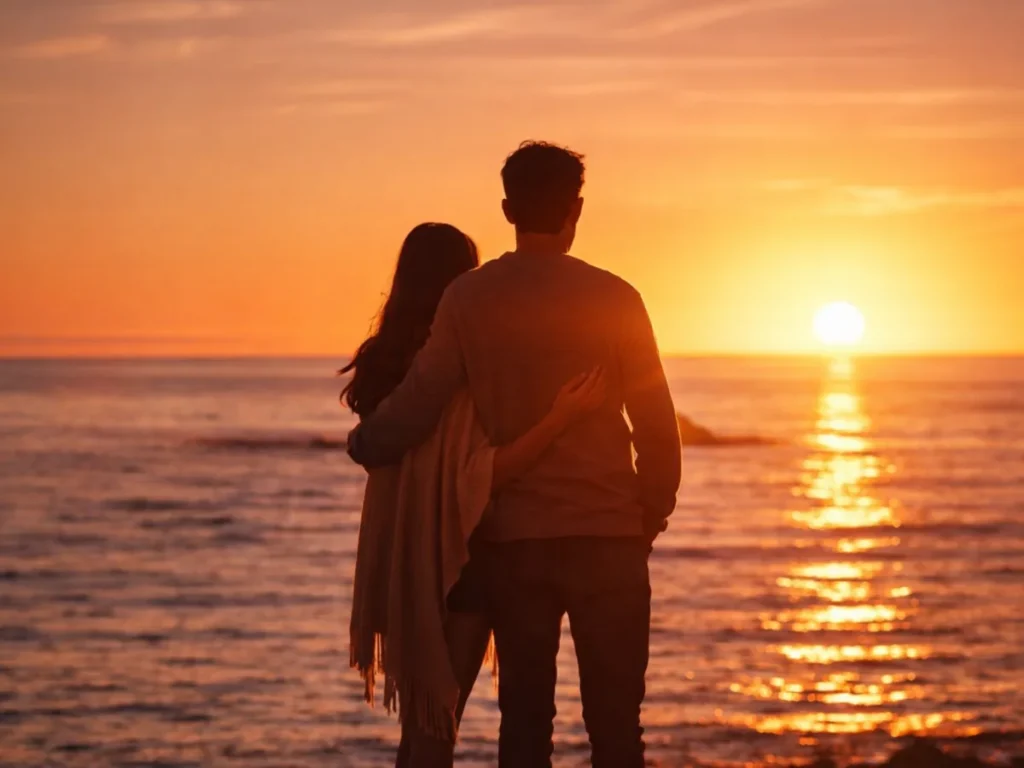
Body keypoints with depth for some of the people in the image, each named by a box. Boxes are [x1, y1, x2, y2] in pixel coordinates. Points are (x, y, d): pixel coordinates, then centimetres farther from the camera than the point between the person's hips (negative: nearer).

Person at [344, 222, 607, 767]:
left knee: (423, 717, 18)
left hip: (403, 565, 7)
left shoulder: (387, 361, 5)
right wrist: (560, 417, -30)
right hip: (453, 562, -7)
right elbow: (480, 477, -23)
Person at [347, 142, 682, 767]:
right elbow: (657, 425, -3)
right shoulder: (613, 298, -4)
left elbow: (420, 403, -5)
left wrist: (363, 445, 14)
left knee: (525, 717, 8)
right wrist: (651, 516, 12)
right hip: (608, 536, -1)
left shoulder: (469, 298, -2)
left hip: (513, 539, 2)